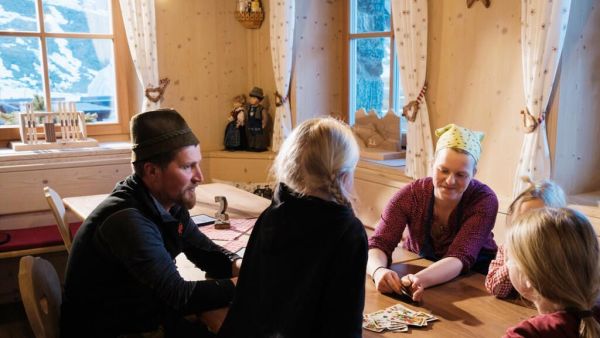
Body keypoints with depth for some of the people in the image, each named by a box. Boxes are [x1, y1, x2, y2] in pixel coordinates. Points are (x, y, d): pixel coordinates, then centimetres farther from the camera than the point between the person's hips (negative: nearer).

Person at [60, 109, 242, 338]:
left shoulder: (170, 203, -3)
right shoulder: (128, 222, -30)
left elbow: (206, 252, 5)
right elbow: (179, 296, -30)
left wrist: (238, 266, -15)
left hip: (146, 316, 8)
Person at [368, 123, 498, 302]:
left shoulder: (484, 200, -18)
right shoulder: (411, 195, -15)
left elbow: (460, 258, -28)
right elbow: (378, 245, -21)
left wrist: (420, 280, -48)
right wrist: (379, 271, -45)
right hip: (418, 272, 2)